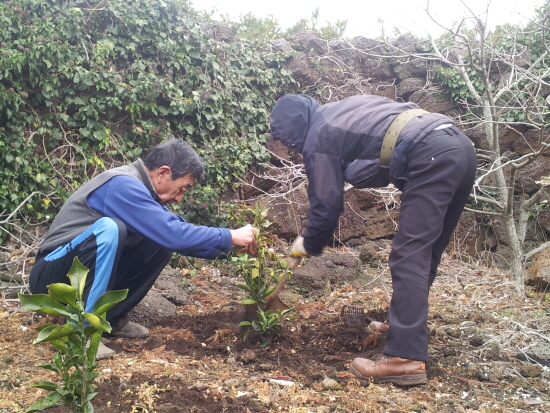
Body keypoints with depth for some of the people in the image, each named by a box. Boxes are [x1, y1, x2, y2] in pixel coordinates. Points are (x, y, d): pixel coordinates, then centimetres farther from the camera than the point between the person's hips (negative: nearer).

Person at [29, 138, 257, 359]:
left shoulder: (138, 187, 5)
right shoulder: (122, 185, -23)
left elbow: (175, 231, 10)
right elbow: (173, 234, -29)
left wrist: (224, 245, 2)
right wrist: (230, 237, -20)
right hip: (52, 276, -9)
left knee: (162, 246, -2)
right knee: (109, 229, -35)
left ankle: (113, 317, 5)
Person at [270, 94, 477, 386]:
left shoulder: (318, 137, 1)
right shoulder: (341, 111, 27)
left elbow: (326, 203, 3)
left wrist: (308, 246, 19)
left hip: (432, 158, -10)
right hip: (460, 147, 10)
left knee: (409, 257, -11)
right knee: (426, 252, 18)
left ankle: (405, 358, -16)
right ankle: (404, 321, 32)